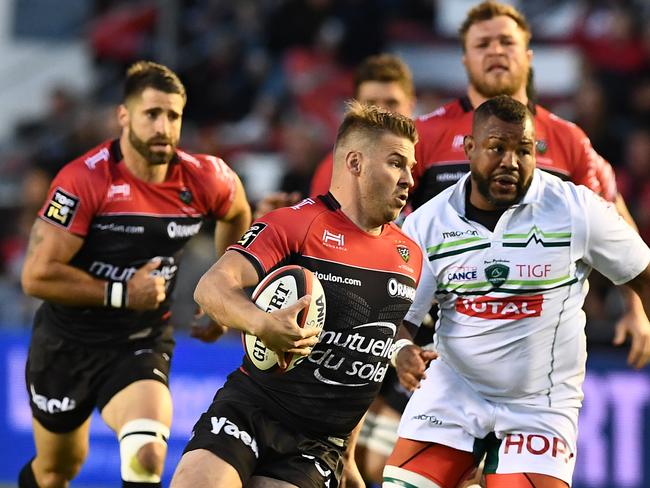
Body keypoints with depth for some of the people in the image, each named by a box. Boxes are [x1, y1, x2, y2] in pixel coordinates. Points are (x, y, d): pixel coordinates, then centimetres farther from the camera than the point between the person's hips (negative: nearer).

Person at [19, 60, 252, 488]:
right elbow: (37, 276, -22)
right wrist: (121, 293, -23)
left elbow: (237, 214, 18)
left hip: (142, 345, 1)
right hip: (67, 341, -1)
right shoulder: (84, 180, -20)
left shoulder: (203, 179, -8)